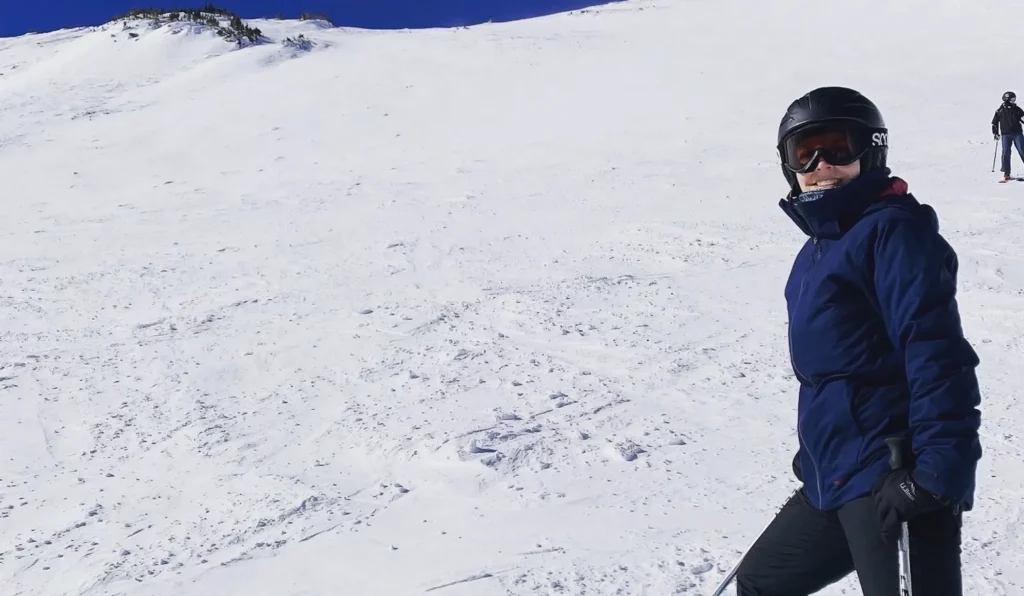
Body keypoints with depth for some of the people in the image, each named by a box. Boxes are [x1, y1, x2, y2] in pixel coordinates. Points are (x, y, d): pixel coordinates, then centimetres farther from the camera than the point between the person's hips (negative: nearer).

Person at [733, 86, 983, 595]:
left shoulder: (894, 230, -11)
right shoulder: (820, 247, 17)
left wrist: (936, 473, -28)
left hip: (893, 482, -10)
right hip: (835, 480, 10)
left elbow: (938, 356, -21)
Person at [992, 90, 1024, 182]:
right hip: (1006, 135, -1)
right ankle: (1006, 173, -2)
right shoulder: (1000, 111, 5)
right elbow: (994, 122, 12)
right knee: (1006, 153, -7)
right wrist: (995, 133, 4)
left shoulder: (1017, 109, 8)